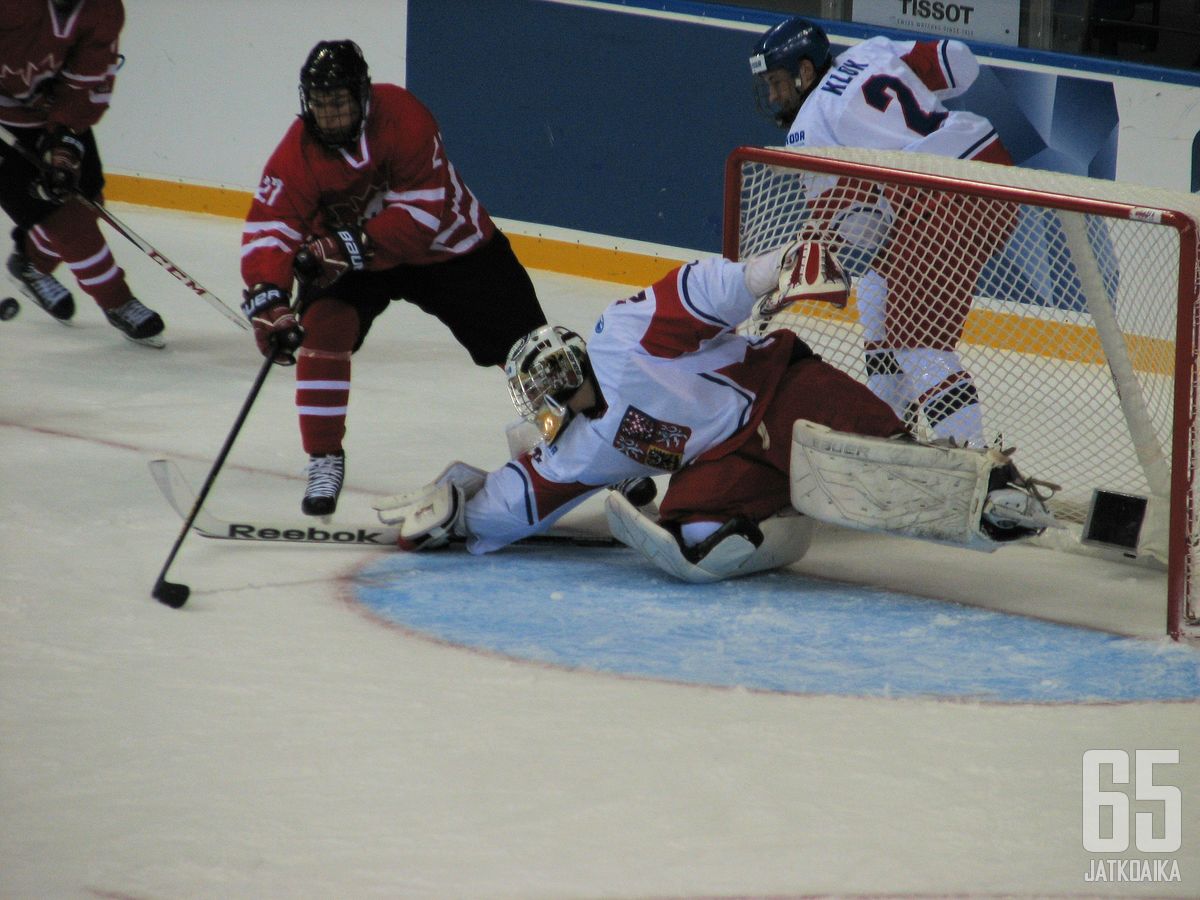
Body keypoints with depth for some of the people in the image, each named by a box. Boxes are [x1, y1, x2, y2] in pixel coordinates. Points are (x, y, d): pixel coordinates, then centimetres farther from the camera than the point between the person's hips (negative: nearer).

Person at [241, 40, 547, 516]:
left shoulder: (401, 117, -31)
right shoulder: (297, 154, -24)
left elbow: (421, 214, -32)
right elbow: (268, 228, -30)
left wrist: (351, 245, -40)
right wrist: (267, 300, -46)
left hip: (444, 242, -1)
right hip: (343, 257, 1)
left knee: (521, 340, 1)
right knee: (322, 329, -24)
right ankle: (324, 460, -11)